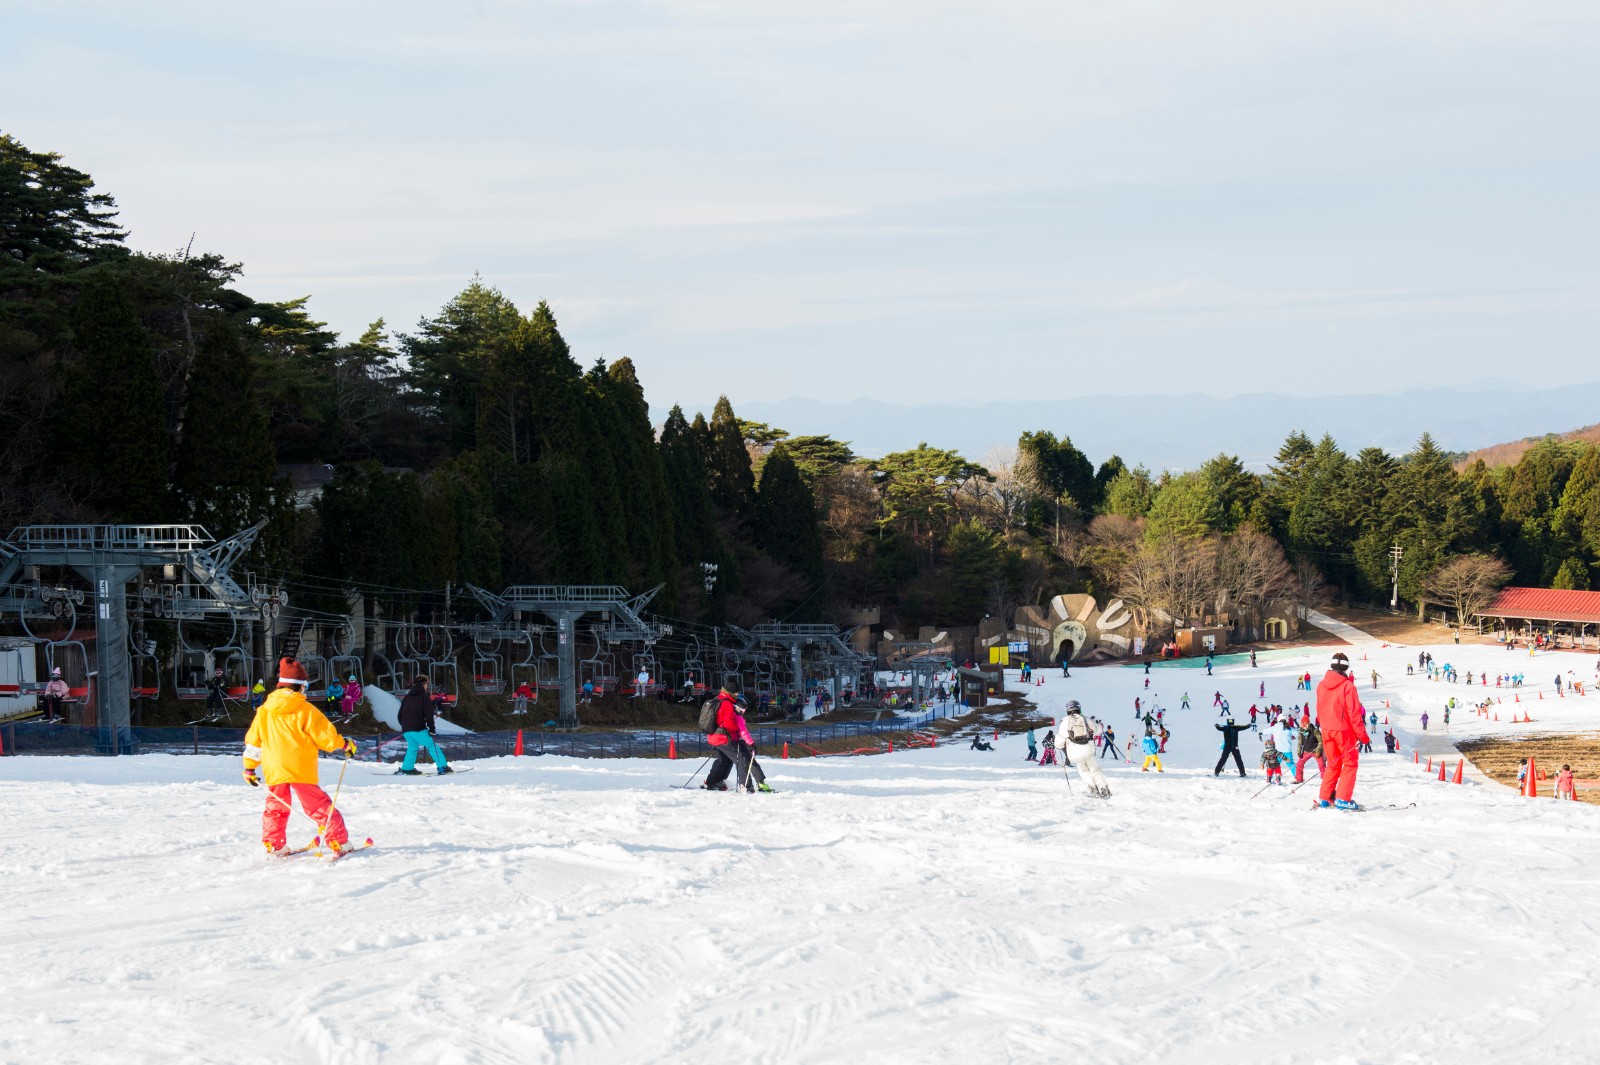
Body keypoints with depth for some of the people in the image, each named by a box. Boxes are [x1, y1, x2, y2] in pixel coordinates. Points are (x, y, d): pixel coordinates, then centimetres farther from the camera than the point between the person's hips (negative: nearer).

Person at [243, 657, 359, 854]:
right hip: (301, 769, -4)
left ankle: (273, 845, 19)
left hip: (273, 770, 4)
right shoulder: (305, 710, -8)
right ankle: (339, 841, 1)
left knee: (275, 806, 20)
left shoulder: (264, 711, 7)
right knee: (318, 805, 2)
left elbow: (253, 741, 12)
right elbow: (324, 735, -6)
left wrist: (249, 767, 21)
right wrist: (344, 744, 11)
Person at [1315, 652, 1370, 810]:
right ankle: (1343, 799, -4)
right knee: (1350, 763, 6)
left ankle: (1324, 797, 15)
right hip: (1344, 730, -5)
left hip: (1326, 730, 5)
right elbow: (1354, 712, -15)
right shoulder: (1347, 686, -16)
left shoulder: (1321, 686, 1)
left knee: (1333, 764, 19)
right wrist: (1362, 735, -9)